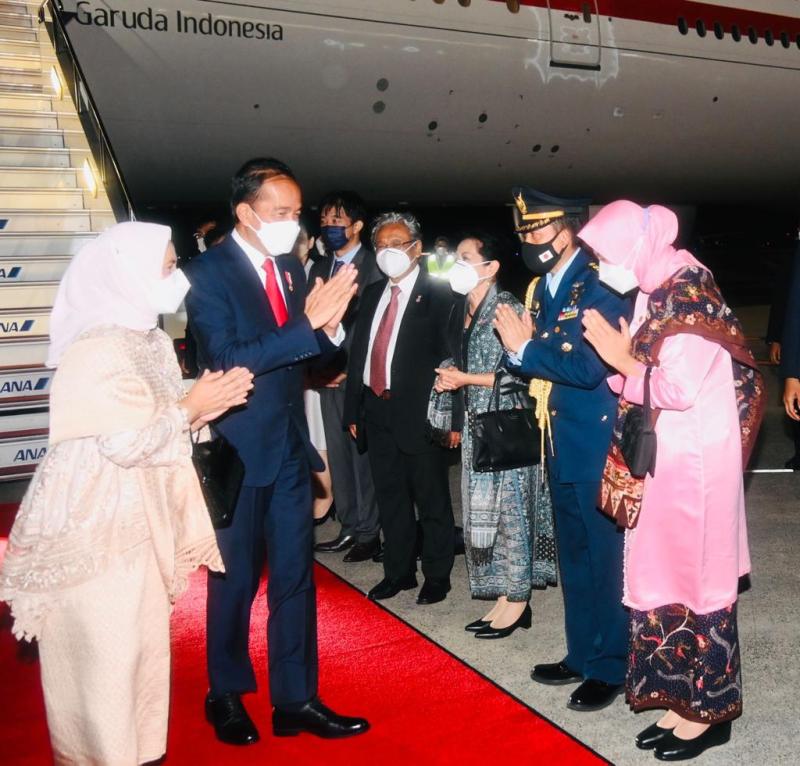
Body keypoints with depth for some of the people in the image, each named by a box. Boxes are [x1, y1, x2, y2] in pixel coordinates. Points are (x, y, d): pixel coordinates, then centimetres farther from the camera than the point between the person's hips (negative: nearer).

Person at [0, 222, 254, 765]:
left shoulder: (151, 340, 9)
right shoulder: (99, 349, -21)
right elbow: (130, 441, -25)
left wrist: (206, 404, -5)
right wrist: (193, 407, -14)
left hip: (136, 517, 9)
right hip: (95, 524, -9)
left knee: (143, 644, 17)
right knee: (104, 653, 3)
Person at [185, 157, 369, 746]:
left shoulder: (290, 266, 7)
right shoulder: (209, 272, -11)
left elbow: (306, 354, 7)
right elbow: (228, 359, -22)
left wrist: (330, 322, -13)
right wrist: (307, 323, -26)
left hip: (290, 444, 6)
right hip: (237, 449, -5)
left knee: (295, 575, 10)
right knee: (235, 578, 10)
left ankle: (296, 699, 24)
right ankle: (227, 696, 31)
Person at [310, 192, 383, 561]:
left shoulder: (374, 266, -8)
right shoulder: (320, 267, 13)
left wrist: (350, 370, -13)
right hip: (328, 375, 6)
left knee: (362, 452, 0)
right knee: (338, 453, 11)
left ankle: (369, 533, 12)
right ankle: (349, 528, 22)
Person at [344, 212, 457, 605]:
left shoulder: (439, 294, -7)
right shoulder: (372, 294, 11)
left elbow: (450, 357, -11)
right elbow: (357, 353, 12)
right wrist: (353, 410, 9)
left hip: (420, 413, -6)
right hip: (377, 412, 6)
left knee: (432, 500, 8)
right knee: (390, 499, 16)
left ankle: (437, 576, 23)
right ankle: (398, 572, 31)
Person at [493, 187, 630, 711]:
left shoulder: (599, 284, -14)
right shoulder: (541, 289, 11)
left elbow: (590, 368, -25)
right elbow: (546, 366, 9)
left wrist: (526, 349, -18)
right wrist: (522, 348, -11)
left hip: (597, 445, -8)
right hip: (560, 443, 8)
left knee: (603, 556, 3)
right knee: (574, 556, 18)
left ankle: (612, 667, 20)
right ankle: (582, 655, 33)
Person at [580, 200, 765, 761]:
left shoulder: (686, 292, -17)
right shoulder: (658, 291, 9)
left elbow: (678, 389, -23)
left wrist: (621, 359, -14)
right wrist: (620, 355, -4)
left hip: (692, 463, -9)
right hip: (663, 461, 9)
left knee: (690, 577, 3)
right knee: (667, 574, 14)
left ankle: (709, 709, 21)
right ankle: (684, 700, 29)